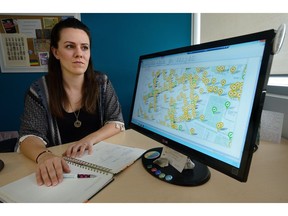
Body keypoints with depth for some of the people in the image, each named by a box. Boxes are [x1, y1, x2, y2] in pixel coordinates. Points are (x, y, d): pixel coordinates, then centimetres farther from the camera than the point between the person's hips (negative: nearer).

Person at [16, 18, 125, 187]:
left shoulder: (102, 83, -3)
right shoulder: (39, 91, -5)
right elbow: (29, 136, -10)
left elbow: (117, 123, -5)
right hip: (60, 167, 1)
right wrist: (44, 156, -32)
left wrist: (90, 139, -22)